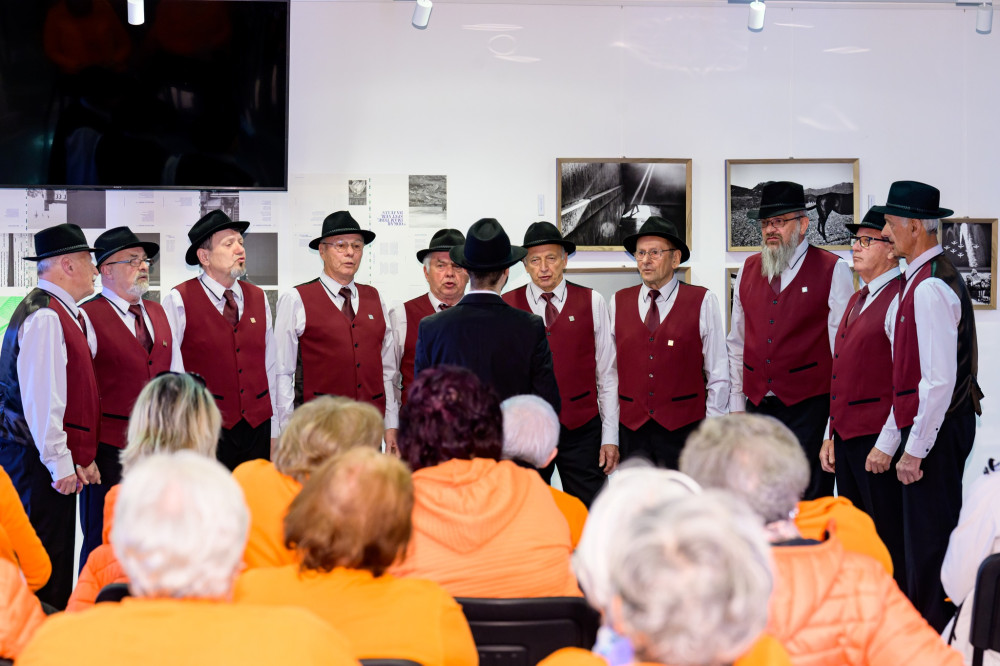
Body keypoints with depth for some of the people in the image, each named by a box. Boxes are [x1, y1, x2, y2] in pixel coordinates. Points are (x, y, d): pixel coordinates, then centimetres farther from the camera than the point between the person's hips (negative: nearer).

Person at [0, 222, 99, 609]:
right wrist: (60, 463, -20)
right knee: (47, 561, -7)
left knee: (56, 558, 11)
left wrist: (80, 456, 19)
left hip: (58, 461, 10)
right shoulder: (44, 316, -15)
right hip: (38, 461, -10)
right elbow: (41, 398, -21)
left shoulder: (65, 313, 17)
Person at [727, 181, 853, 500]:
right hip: (757, 404, 4)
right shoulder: (748, 270, 12)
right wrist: (736, 402, 12)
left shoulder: (833, 271, -2)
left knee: (809, 496, -4)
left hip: (810, 405, -4)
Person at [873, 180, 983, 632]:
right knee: (923, 538, 14)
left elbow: (940, 379, -23)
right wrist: (888, 441, 21)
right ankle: (933, 632, 22)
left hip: (937, 429, -10)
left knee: (929, 541, -4)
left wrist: (915, 449, -18)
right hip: (922, 425, 10)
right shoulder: (917, 281, 15)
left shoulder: (930, 287, -17)